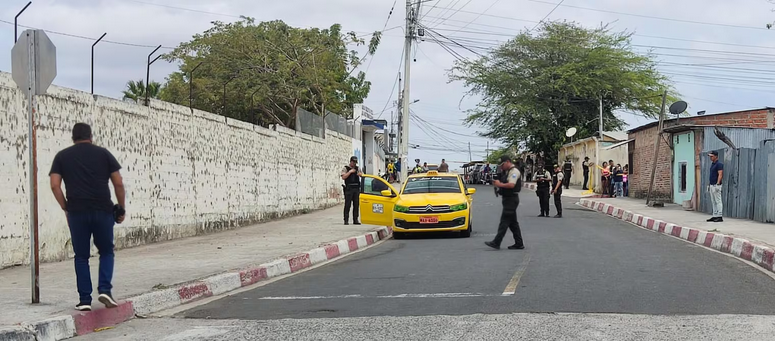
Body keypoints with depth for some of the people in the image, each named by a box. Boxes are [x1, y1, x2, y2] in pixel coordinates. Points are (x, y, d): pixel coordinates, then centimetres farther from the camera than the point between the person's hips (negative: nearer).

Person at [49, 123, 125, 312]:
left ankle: (84, 300, 6)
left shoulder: (62, 156, 11)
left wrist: (65, 208, 10)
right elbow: (118, 183, 5)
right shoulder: (103, 153, 10)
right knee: (106, 252, 14)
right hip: (103, 210, 0)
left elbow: (55, 185, 1)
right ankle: (105, 290, -3)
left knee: (81, 256, 9)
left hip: (77, 212, 0)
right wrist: (122, 208, 13)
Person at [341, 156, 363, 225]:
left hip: (356, 188, 4)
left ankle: (355, 220, 9)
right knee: (347, 205, -6)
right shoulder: (345, 168, 3)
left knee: (356, 205, 3)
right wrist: (350, 172, -13)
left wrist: (360, 174, -6)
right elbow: (343, 177, -9)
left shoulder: (357, 168, 17)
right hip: (349, 189, -4)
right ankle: (346, 220, -5)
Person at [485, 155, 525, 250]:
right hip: (507, 199, 10)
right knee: (513, 222, 11)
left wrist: (500, 184, -17)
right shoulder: (506, 171, 18)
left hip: (511, 199, -10)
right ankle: (519, 243, 15)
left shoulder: (514, 171, -13)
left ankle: (496, 243, -16)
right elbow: (503, 182, 23)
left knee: (504, 221, -12)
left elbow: (511, 185, -25)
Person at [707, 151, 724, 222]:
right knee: (713, 201, 11)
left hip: (716, 185, -10)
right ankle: (715, 216, 14)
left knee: (718, 201, -8)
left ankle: (719, 217, -7)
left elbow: (720, 175, -19)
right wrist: (709, 185, 21)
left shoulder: (719, 164, -11)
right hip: (711, 185, 10)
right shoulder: (712, 164, 17)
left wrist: (717, 184, -27)